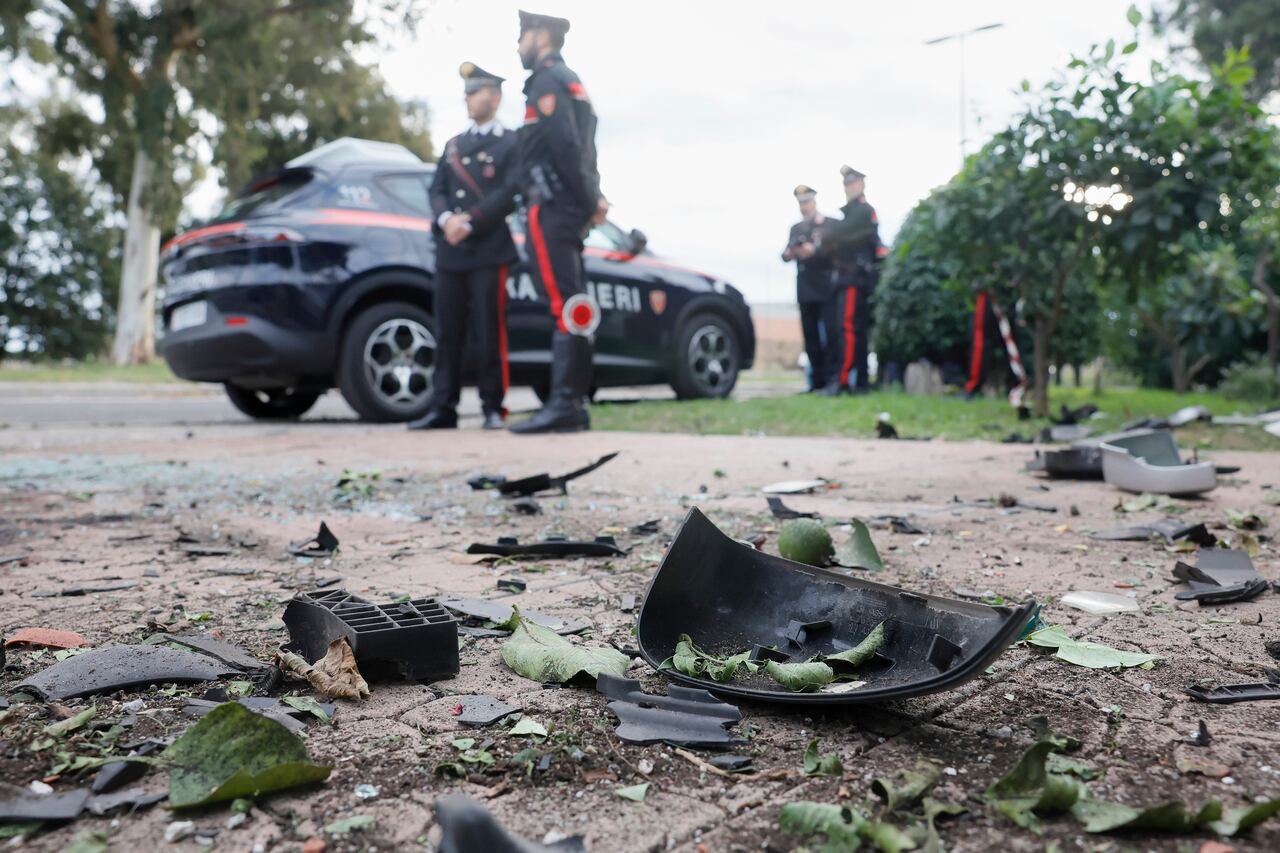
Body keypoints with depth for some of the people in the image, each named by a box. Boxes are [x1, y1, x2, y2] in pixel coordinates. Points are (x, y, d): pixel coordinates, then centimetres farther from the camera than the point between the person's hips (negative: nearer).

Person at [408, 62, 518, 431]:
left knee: (489, 332, -4)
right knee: (447, 333, 3)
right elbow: (437, 189, 14)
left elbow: (509, 192, -7)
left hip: (489, 251, -5)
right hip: (449, 252, 5)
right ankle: (443, 408, 6)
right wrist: (446, 219, -7)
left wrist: (469, 222, -14)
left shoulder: (511, 143, 5)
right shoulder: (454, 144, 23)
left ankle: (493, 408, 3)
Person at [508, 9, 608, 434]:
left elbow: (565, 145, -17)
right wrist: (592, 200, 9)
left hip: (551, 210, -10)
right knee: (572, 308, 7)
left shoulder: (547, 81, -5)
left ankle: (563, 404, -15)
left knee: (564, 307, -14)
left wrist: (590, 201, -12)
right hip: (570, 210, 10)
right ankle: (573, 403, 9)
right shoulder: (571, 81, 26)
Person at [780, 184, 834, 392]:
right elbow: (787, 255, 13)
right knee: (811, 336, 3)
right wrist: (788, 253, -11)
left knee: (828, 335, -7)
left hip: (826, 289, -5)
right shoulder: (796, 229, 19)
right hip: (805, 290, 5)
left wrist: (814, 251, -20)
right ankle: (818, 381, 7)